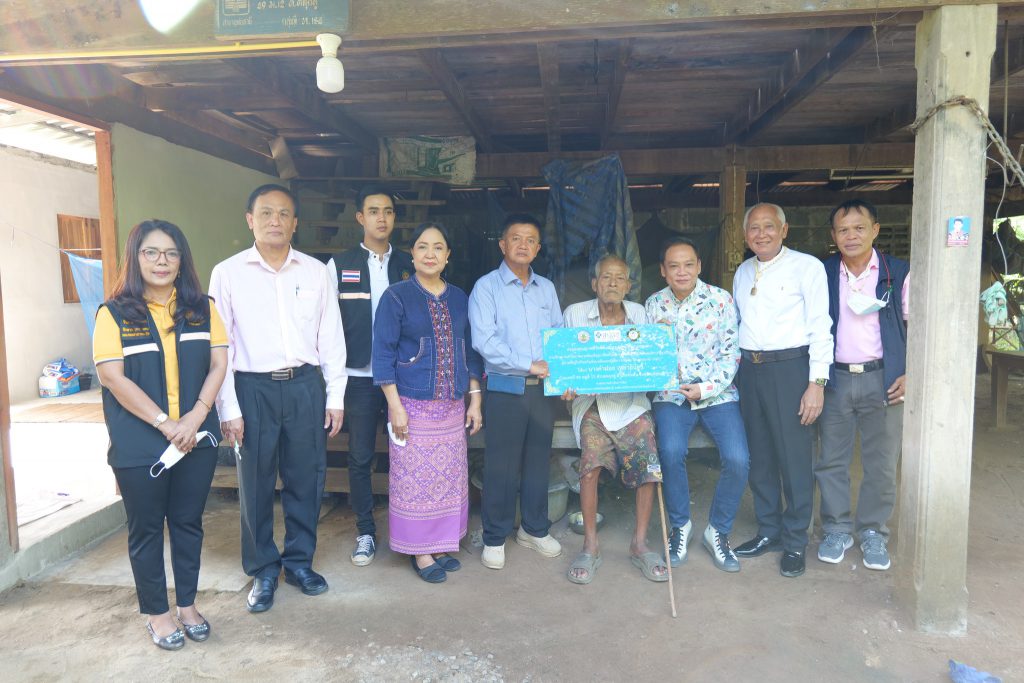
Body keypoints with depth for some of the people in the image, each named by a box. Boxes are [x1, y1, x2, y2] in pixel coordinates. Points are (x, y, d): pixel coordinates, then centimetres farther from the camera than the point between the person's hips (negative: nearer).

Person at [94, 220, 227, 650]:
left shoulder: (201, 308, 4)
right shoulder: (115, 313, -4)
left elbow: (218, 363, 0)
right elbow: (112, 376, -11)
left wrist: (195, 417, -13)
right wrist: (165, 423, -16)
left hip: (196, 438, 3)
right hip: (139, 444, -2)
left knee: (188, 522, 13)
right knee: (147, 529, 10)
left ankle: (187, 604, 30)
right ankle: (157, 613, 26)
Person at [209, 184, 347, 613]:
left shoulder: (316, 272, 5)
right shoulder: (228, 273, 0)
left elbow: (331, 338, 7)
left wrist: (335, 397, 4)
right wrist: (228, 408, -5)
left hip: (305, 385, 2)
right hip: (253, 388, -1)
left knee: (305, 479, 10)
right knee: (256, 484, 8)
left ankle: (299, 561, 29)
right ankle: (263, 571, 26)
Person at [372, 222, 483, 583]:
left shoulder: (460, 299, 9)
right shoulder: (396, 297, -3)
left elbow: (470, 351, 14)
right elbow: (383, 354, -6)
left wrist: (474, 399, 9)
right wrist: (395, 406, -12)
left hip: (453, 406, 4)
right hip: (413, 405, -4)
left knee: (450, 477, 9)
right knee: (415, 479, 1)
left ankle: (442, 543, 25)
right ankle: (419, 550, 16)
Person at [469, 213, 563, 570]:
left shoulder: (546, 288, 13)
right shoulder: (486, 286, -3)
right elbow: (484, 341, -13)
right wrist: (529, 365, -18)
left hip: (542, 389, 4)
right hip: (505, 389, -4)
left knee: (538, 460, 13)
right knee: (501, 465, 2)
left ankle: (535, 529, 30)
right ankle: (494, 537, 17)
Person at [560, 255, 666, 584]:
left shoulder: (639, 314, 9)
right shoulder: (575, 314, 4)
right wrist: (567, 386, -13)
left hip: (631, 401, 2)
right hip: (592, 400, -2)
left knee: (650, 468, -14)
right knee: (590, 468, -22)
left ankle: (639, 544, 5)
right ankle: (590, 547, -4)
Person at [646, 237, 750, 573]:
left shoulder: (720, 299, 1)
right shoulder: (654, 304, 8)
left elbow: (732, 351, -2)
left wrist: (707, 388, -12)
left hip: (717, 394, 0)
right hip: (671, 395, 1)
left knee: (738, 460, -21)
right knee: (671, 451, -27)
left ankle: (717, 530, 5)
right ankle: (680, 525, 0)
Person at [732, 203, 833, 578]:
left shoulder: (806, 267, -5)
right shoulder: (742, 272, 13)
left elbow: (820, 326, -8)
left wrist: (817, 382, -14)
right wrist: (735, 369, 12)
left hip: (789, 368, -5)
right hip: (749, 368, 6)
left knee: (794, 457, 0)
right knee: (759, 455, 13)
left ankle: (795, 542, 15)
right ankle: (769, 531, 27)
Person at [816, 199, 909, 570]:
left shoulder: (898, 272, 0)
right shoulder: (823, 273, 4)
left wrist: (910, 374, -7)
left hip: (882, 379, -1)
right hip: (835, 378, 2)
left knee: (882, 463, 6)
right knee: (831, 460, 7)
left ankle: (873, 533, 22)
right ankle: (837, 530, 21)